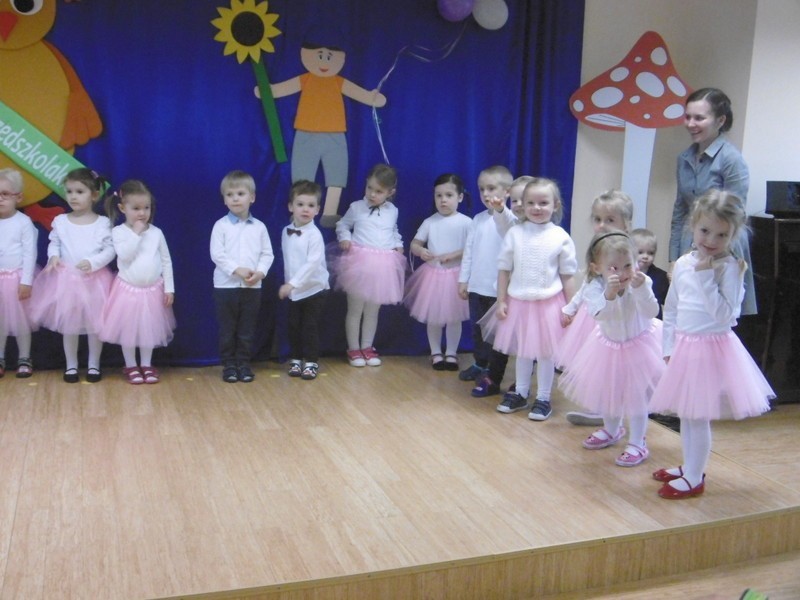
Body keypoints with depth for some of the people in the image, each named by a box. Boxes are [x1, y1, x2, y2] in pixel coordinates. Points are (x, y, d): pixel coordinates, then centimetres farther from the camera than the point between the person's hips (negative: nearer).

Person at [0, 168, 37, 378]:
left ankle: (24, 359, 21)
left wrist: (26, 281, -13)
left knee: (21, 320, 8)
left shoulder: (23, 222, -11)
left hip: (17, 278, -3)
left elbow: (30, 253, -11)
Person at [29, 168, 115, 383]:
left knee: (95, 324, 7)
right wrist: (53, 256, -11)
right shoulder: (60, 221, -1)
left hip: (94, 280, -2)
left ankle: (93, 365, 23)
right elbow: (54, 243, 9)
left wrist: (93, 262, -21)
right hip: (66, 280, 2)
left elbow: (110, 250, -7)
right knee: (68, 325, 10)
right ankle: (71, 365, 25)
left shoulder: (103, 223, -7)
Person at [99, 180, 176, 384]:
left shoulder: (156, 232, -1)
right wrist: (137, 233, -21)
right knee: (129, 328, 6)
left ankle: (146, 365, 25)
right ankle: (131, 366, 21)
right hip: (128, 289, -2)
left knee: (149, 328, 11)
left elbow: (166, 261, 2)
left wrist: (169, 288, -1)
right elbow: (125, 256, -23)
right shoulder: (119, 232, -8)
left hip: (153, 289, 2)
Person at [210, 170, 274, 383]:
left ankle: (244, 364, 20)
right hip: (226, 285, -2)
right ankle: (229, 365, 16)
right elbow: (217, 255, -9)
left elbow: (267, 254, 3)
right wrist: (237, 270, -19)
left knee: (247, 330, 9)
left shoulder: (259, 227, 4)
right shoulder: (221, 226, -3)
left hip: (253, 287, 2)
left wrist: (260, 272, -14)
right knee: (227, 330, 6)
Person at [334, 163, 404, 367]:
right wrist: (344, 238, -8)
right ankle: (353, 349, 15)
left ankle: (367, 347, 24)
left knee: (373, 310, 12)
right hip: (359, 262, -3)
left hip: (383, 265, 3)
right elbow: (343, 225, 10)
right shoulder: (356, 207, -2)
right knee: (355, 309, 5)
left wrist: (398, 245, 6)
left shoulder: (392, 211, 8)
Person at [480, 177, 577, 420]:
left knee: (545, 352, 9)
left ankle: (543, 399, 22)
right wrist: (501, 301, 0)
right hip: (519, 302, 2)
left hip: (549, 304, -2)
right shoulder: (515, 233, -3)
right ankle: (520, 394, 32)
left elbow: (568, 276, -1)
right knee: (522, 351, 17)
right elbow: (504, 269, 2)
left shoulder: (561, 237, -6)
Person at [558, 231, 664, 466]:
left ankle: (637, 444, 16)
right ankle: (612, 430, 46)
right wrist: (609, 293, -58)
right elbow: (599, 313, -41)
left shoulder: (641, 282, -25)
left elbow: (652, 312, -34)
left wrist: (641, 288, -49)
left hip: (639, 345, -3)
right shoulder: (596, 287, -25)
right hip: (609, 346, 3)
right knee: (607, 392, 20)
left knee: (636, 395, -1)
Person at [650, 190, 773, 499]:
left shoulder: (729, 268, -14)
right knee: (685, 413, 18)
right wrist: (669, 347, 7)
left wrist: (706, 278, -25)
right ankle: (689, 467, 35)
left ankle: (694, 479, 16)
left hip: (712, 349, -6)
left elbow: (725, 315, -22)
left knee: (698, 416, 1)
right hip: (684, 348, 6)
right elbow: (670, 309, 11)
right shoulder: (683, 264, 4)